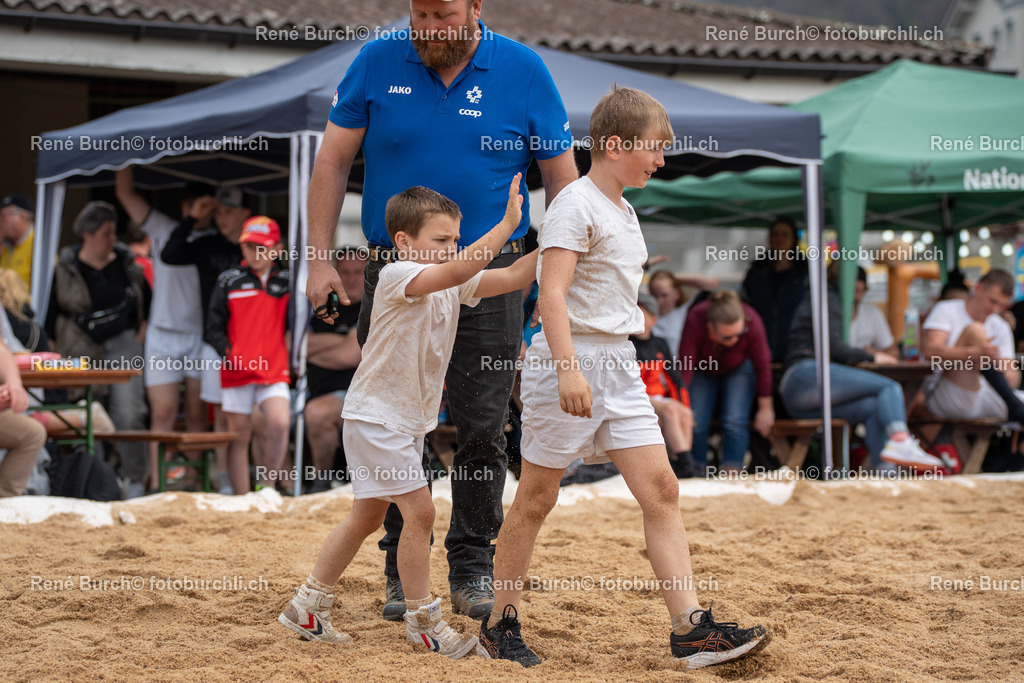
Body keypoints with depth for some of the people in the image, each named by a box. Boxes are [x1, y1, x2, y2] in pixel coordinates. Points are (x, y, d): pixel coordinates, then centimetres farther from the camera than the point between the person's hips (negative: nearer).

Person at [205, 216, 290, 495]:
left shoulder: (286, 282, 9)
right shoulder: (229, 281, 6)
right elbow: (214, 326, 5)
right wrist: (228, 353, -12)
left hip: (274, 369, 0)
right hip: (237, 369, 0)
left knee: (280, 423, -20)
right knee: (239, 435, 4)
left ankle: (266, 487, -2)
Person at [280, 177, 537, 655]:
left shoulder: (453, 284, 4)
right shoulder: (397, 275, -20)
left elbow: (510, 278, -4)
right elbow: (456, 272, -36)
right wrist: (507, 224, -39)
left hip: (410, 420, 9)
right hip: (375, 416, -9)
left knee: (368, 516, 16)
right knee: (420, 511, -11)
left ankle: (306, 606, 26)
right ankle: (422, 621, 2)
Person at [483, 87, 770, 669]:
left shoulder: (624, 212, 16)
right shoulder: (576, 206, -12)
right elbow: (552, 293, -23)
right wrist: (569, 370, -32)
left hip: (618, 365, 8)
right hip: (568, 361, -8)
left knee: (661, 488, -2)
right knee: (537, 497, 3)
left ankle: (691, 628, -4)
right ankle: (502, 623, 16)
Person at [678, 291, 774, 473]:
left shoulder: (752, 322, -35)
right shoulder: (694, 323, -38)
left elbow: (762, 365, -21)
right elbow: (685, 367, -32)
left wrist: (765, 408, -12)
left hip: (739, 368, 0)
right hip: (703, 370, 0)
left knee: (735, 421, -17)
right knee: (696, 423, -11)